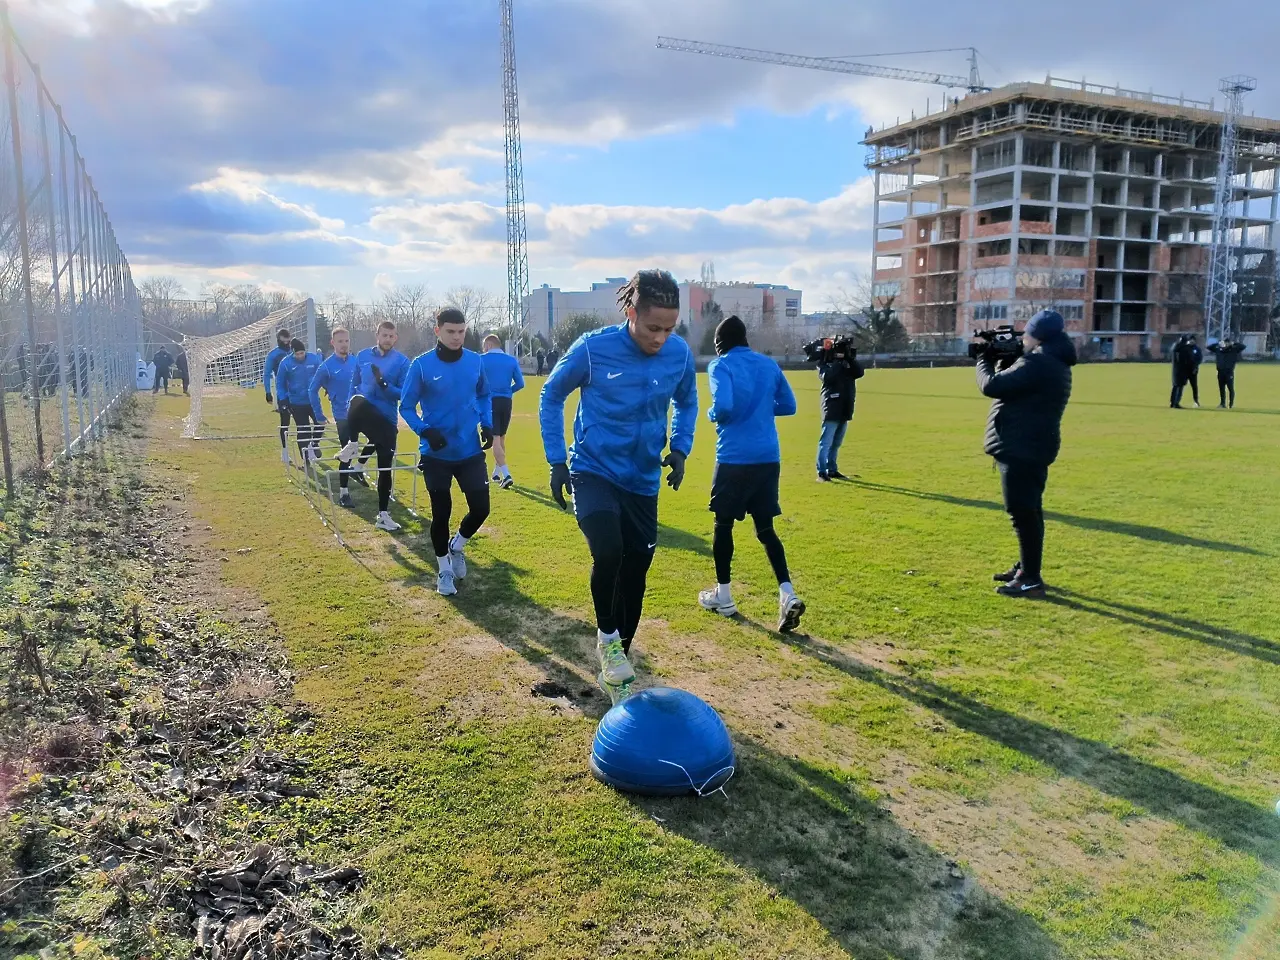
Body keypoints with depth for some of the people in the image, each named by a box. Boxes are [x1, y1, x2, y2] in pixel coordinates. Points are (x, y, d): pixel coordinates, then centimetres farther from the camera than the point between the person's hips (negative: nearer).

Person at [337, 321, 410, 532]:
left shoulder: (402, 361, -2)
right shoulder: (363, 356, 6)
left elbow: (403, 394, -7)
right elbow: (354, 384, 17)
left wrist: (384, 384, -22)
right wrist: (351, 408, 12)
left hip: (387, 419, 0)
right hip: (364, 414, 0)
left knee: (385, 468, 4)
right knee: (358, 402, -38)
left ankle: (383, 515, 16)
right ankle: (353, 445, -13)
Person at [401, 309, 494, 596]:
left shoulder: (475, 362, -2)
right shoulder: (422, 365, -11)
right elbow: (406, 406, -4)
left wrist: (487, 424, -1)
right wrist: (425, 430, -21)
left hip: (470, 451, 3)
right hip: (436, 454, -2)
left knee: (481, 508, -1)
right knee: (441, 513, 4)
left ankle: (457, 546, 31)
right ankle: (444, 569, 26)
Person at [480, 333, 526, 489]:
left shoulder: (482, 360, -4)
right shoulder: (512, 360, 5)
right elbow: (520, 383, 3)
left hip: (490, 402, -4)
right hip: (506, 402, 4)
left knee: (495, 439, -5)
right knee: (501, 438, 17)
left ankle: (506, 475, -19)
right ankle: (496, 473, 29)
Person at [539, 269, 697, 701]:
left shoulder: (680, 354, -8)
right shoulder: (593, 348, -16)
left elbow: (686, 402, 13)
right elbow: (552, 396, 0)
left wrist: (679, 449, -1)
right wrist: (557, 460, -3)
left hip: (643, 481, 4)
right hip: (594, 471, -3)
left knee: (635, 572, 9)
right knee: (608, 552, -27)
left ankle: (617, 666, 31)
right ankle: (607, 639, 2)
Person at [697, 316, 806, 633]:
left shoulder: (721, 366, -6)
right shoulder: (769, 364, 11)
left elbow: (723, 406, -20)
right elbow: (789, 406, 16)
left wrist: (712, 415, 1)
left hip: (734, 459, -5)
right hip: (768, 458, 5)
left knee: (723, 524, 12)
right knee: (765, 529, 11)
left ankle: (723, 596, 22)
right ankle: (787, 595, -4)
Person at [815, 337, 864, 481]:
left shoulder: (848, 362, 12)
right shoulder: (824, 363, -4)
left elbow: (860, 372, -3)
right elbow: (827, 377, -22)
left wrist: (850, 358, -11)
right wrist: (838, 361, -19)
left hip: (845, 409, 6)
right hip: (831, 409, -6)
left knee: (836, 443, 14)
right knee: (826, 442, -8)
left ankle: (832, 470, 22)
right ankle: (822, 472, -7)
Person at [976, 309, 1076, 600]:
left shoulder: (1037, 363, -20)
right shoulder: (1054, 362, 15)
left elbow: (993, 386, -22)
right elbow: (1016, 385, 23)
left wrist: (984, 361, -3)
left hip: (1021, 449, -11)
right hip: (1030, 448, 11)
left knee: (1022, 513, -8)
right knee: (1028, 511, 18)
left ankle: (1031, 581, -6)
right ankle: (1026, 568, 30)